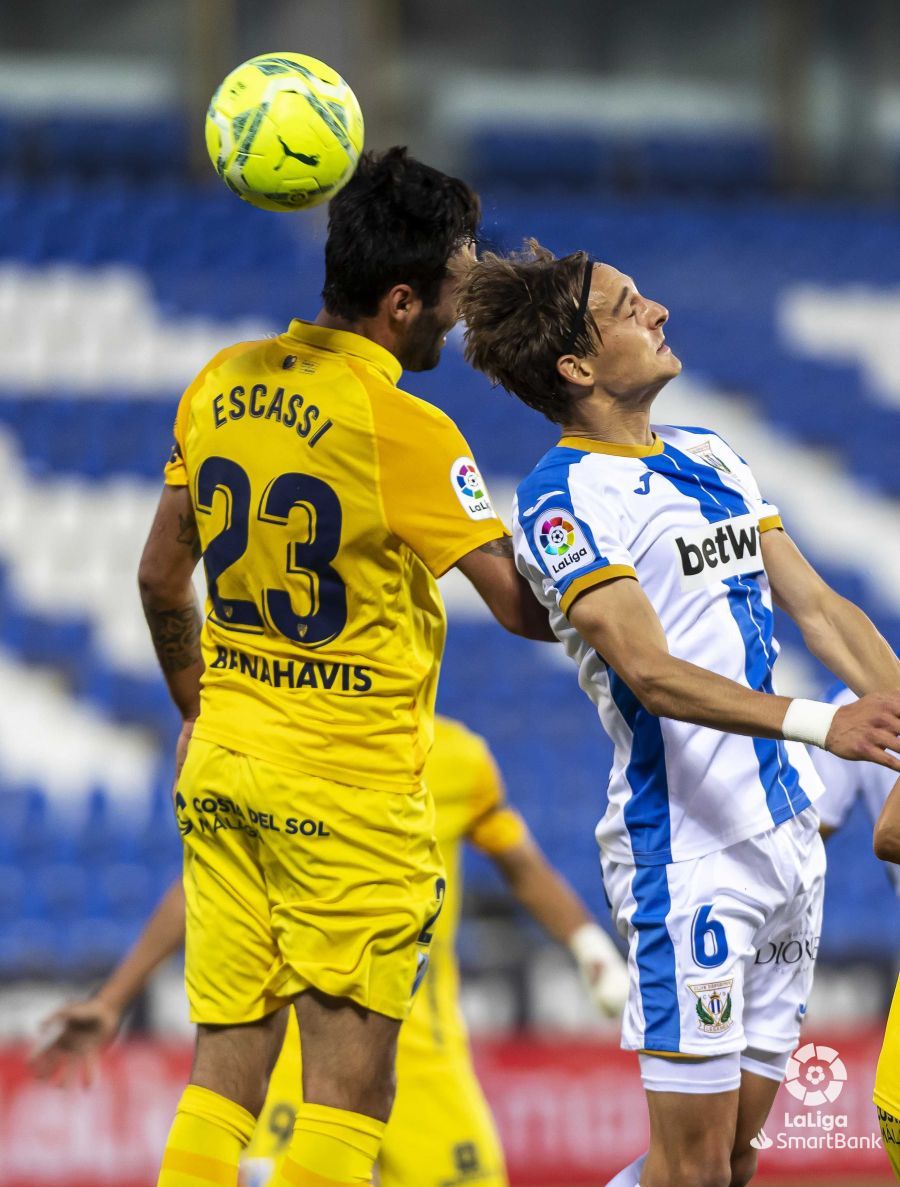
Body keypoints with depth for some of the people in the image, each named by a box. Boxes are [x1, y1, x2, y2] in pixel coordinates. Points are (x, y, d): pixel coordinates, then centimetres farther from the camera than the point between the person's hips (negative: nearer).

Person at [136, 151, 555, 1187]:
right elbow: (523, 605, -14)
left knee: (221, 1078, 7)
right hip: (350, 790, -7)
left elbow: (160, 576, 14)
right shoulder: (404, 430, -16)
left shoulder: (223, 385, 5)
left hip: (222, 769, 7)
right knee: (347, 1093, -2)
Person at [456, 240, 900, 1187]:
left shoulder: (713, 459, 16)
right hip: (686, 852, -8)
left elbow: (816, 605, 15)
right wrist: (820, 723, -31)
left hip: (788, 831, 8)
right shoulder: (563, 497, -10)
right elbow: (649, 671, -20)